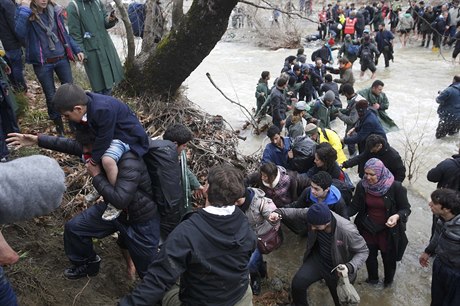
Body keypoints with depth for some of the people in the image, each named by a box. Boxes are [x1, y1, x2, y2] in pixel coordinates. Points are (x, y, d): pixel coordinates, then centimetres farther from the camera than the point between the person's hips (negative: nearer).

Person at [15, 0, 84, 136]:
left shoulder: (54, 11, 3)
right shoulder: (27, 15, -6)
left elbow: (64, 34, 12)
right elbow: (20, 33, -24)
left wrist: (77, 49, 5)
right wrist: (23, 14, -27)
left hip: (61, 59, 3)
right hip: (42, 64, -2)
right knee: (51, 96, 8)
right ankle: (59, 128, 24)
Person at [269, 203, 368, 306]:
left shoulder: (347, 231, -37)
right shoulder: (314, 215, -26)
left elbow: (363, 251, -21)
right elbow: (296, 212, -7)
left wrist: (350, 267, -38)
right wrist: (279, 212, -26)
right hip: (317, 259, 3)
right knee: (297, 284, -9)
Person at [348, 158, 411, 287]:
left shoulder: (395, 187, -23)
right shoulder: (362, 185, -15)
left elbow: (406, 209, -14)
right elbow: (355, 206, -9)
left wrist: (397, 216, -36)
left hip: (388, 230, -2)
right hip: (368, 228, 3)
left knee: (388, 257, 18)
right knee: (369, 255, 21)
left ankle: (388, 281, 49)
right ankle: (372, 279, 50)